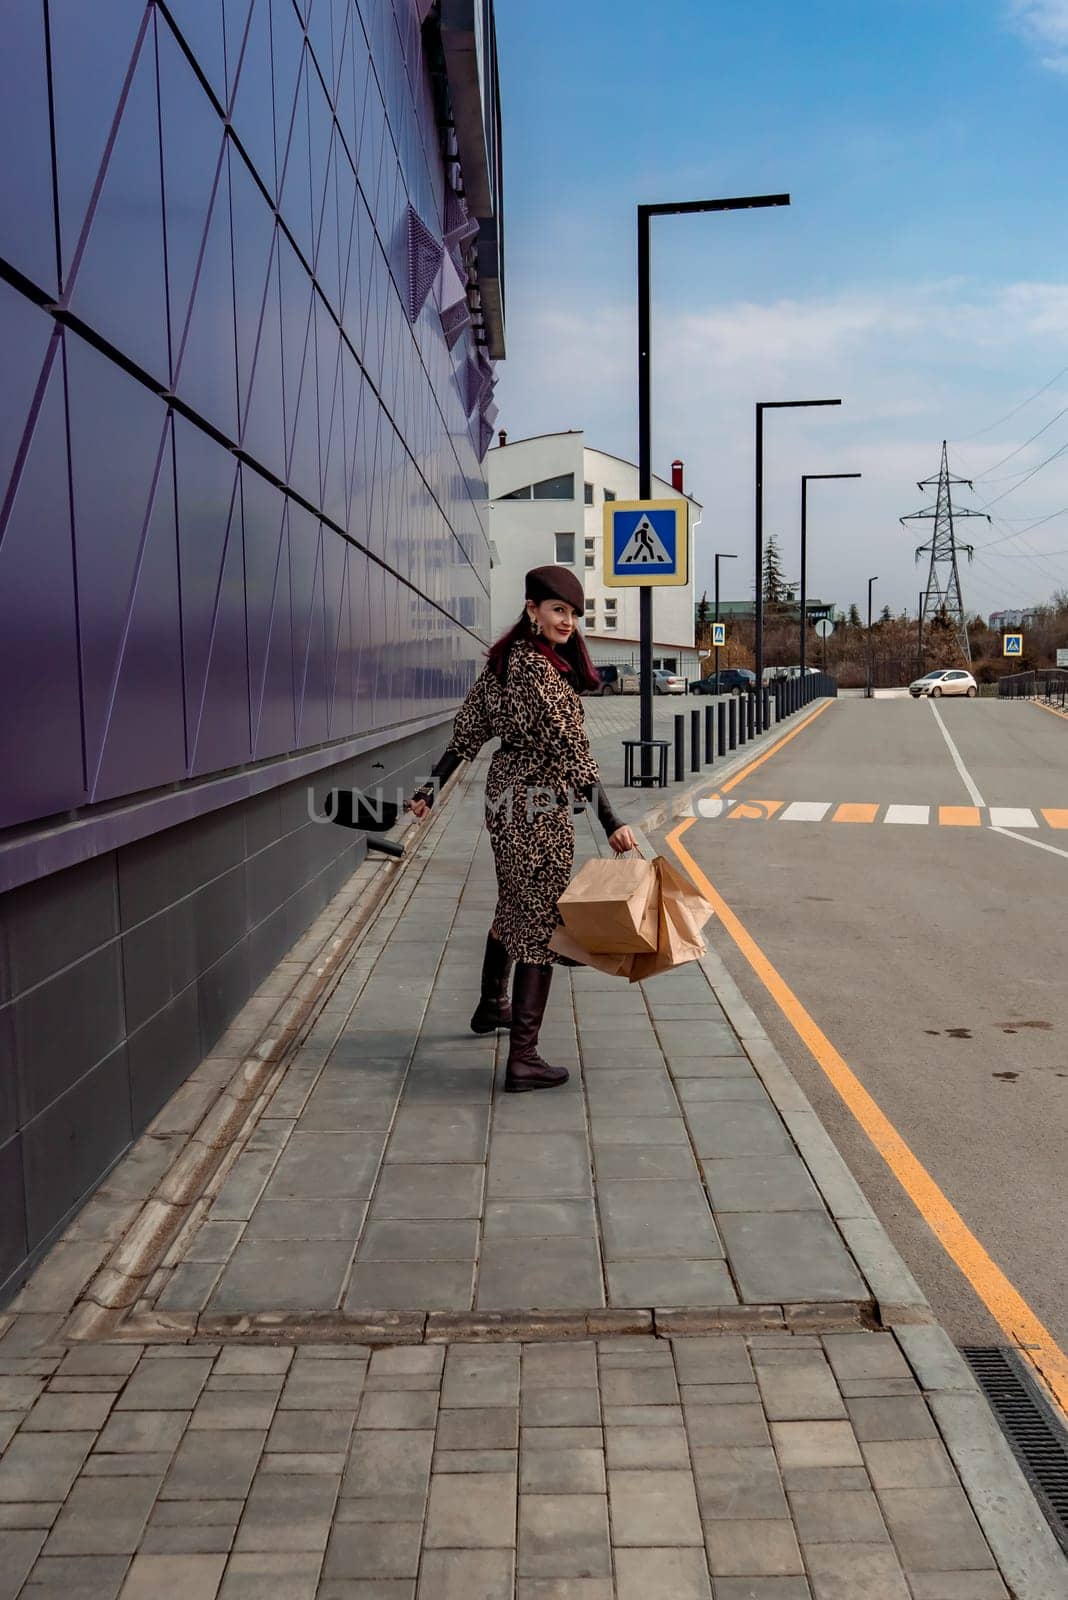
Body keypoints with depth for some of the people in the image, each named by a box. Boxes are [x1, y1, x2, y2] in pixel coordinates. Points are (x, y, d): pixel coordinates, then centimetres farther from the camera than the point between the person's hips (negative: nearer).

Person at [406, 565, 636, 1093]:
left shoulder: (503, 659, 8)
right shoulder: (539, 669, -20)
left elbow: (468, 731, 11)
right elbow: (570, 749, -23)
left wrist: (431, 790, 15)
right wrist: (611, 823, -23)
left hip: (504, 792, 10)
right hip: (540, 805, -9)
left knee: (513, 905, 26)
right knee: (540, 921, -5)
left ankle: (491, 1005, 46)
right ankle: (523, 1059, -4)